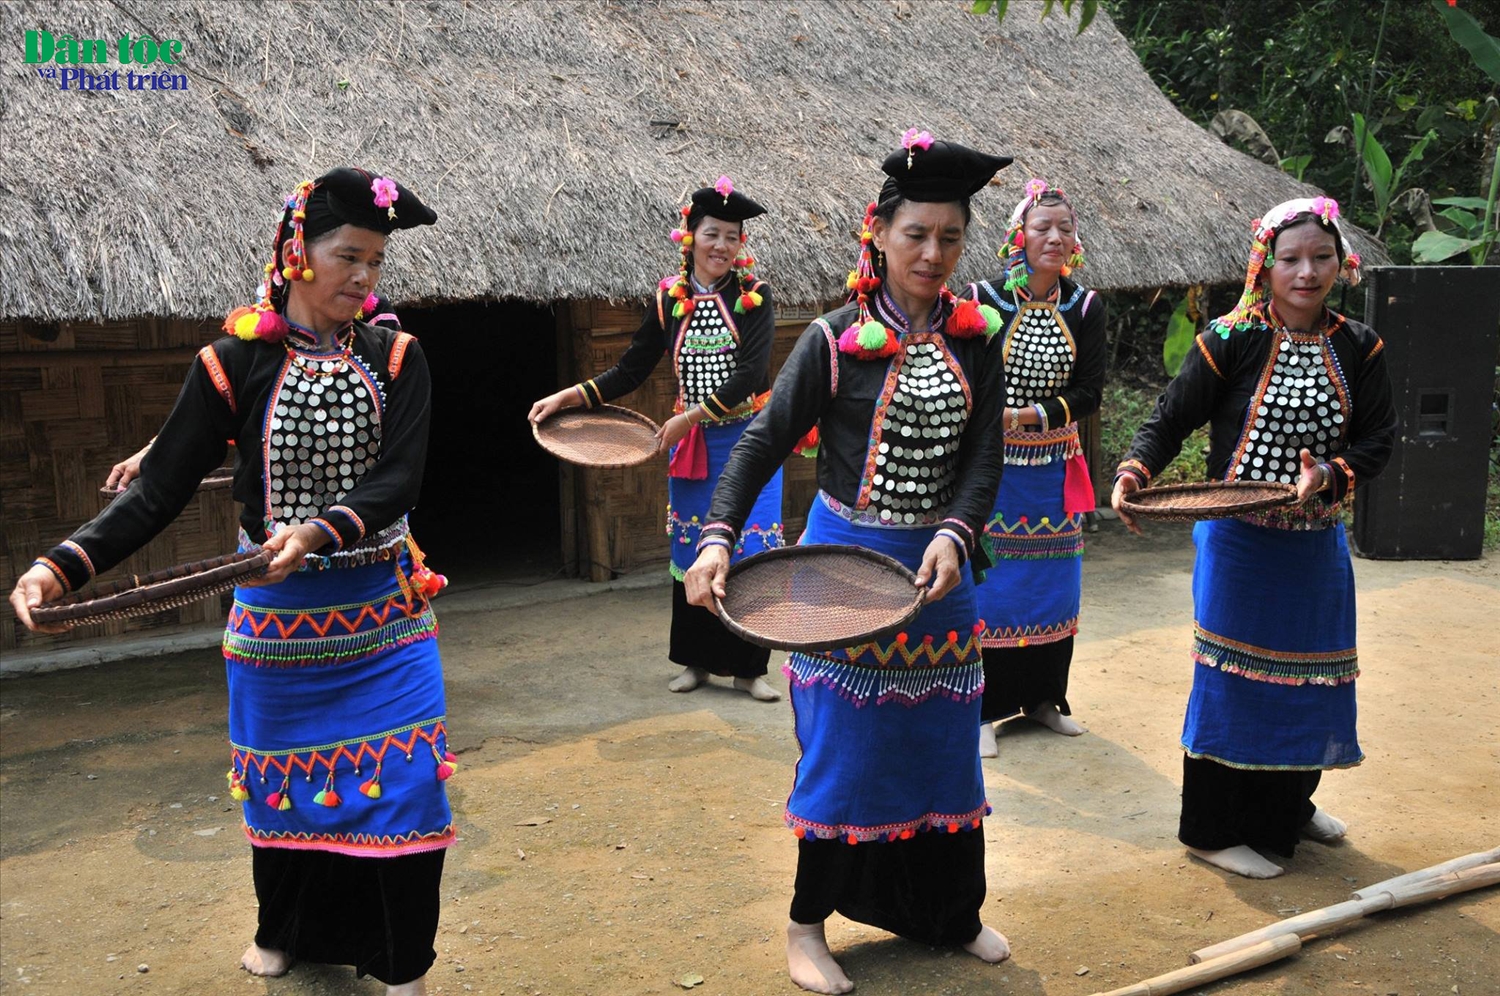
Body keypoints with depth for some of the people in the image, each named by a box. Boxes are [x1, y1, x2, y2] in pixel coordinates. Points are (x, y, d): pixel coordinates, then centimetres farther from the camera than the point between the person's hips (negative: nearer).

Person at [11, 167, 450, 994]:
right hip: (276, 620, 0)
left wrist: (320, 531, -33)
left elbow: (396, 479, -16)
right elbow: (159, 491, -8)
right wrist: (65, 563, -22)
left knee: (401, 785, 1)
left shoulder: (395, 359, -4)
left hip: (383, 616, 0)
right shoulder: (236, 362, -7)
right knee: (284, 783, 16)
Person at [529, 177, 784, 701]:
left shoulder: (754, 298, -6)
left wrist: (692, 416, -20)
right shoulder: (669, 300, 3)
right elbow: (631, 370, 6)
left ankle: (748, 667, 12)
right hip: (690, 446, 3)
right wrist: (571, 396, -6)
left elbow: (750, 374, -16)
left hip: (747, 441, -3)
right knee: (690, 551, 9)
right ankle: (696, 659, 24)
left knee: (750, 552, 0)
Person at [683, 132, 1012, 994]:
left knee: (945, 739, 14)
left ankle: (954, 913, 34)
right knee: (843, 745, 1)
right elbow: (765, 443, -11)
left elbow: (986, 458, -4)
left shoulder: (976, 339, 2)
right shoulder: (836, 340, -8)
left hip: (938, 567, 4)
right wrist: (719, 538, -24)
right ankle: (808, 924, 20)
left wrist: (954, 535, -22)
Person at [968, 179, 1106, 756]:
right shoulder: (984, 298, -8)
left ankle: (1044, 698, 30)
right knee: (987, 582, -1)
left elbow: (1089, 392, -4)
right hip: (992, 468, -4)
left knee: (1054, 584, 13)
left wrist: (1021, 416, -18)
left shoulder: (1084, 307, 2)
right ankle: (981, 709, 12)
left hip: (1053, 470, 4)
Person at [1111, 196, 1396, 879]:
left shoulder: (1358, 349, 3)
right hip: (1239, 542, -4)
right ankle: (1214, 830, 15)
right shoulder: (1231, 340, -9)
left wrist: (1330, 475, -20)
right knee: (1233, 677, 0)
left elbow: (1378, 440, 0)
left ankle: (1289, 808, 39)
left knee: (1308, 677, 15)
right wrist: (1133, 473, -27)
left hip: (1316, 546, 5)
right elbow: (1171, 420, -9)